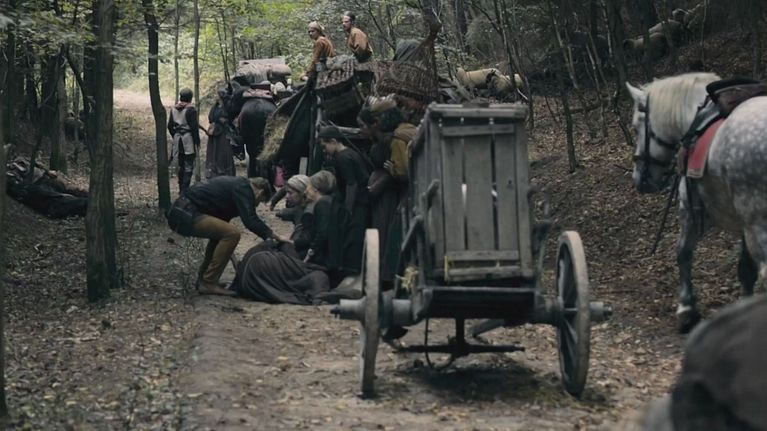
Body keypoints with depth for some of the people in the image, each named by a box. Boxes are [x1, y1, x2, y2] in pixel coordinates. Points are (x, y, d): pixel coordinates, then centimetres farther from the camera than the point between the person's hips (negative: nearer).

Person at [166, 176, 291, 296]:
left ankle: (203, 278, 21)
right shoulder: (243, 188, -4)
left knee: (221, 232, 26)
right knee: (232, 233, -15)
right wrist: (276, 236, -9)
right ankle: (209, 283, -10)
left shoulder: (235, 184, 25)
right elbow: (250, 220, -18)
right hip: (185, 214, -11)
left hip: (180, 211, 11)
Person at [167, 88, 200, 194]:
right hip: (189, 140, -6)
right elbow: (194, 126, -13)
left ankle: (181, 189, 22)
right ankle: (185, 190, -9)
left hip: (178, 140, 6)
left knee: (181, 165, 16)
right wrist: (197, 141, -7)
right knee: (188, 166, -3)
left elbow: (170, 126, 10)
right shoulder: (191, 109, -12)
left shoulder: (173, 109, 6)